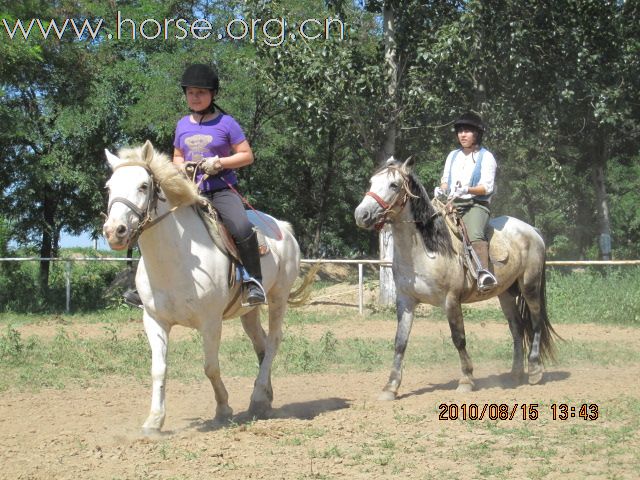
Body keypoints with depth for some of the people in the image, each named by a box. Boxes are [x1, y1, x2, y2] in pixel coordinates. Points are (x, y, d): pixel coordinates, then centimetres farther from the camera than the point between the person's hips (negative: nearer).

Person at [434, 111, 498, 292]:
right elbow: (445, 180, 20)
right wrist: (441, 189, -4)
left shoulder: (486, 157, 2)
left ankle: (484, 273, -46)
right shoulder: (453, 156, 19)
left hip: (476, 204, -6)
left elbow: (487, 187, -6)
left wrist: (467, 190, -23)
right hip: (452, 204, 6)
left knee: (475, 234, -33)